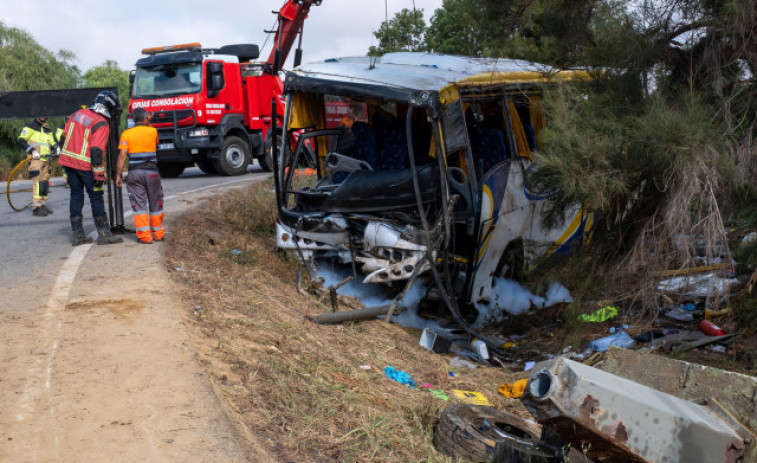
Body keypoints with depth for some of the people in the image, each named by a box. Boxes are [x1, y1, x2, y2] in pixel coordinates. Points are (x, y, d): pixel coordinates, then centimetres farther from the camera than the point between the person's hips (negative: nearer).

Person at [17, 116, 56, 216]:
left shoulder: (48, 130, 19)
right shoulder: (31, 126, -1)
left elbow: (53, 144, 24)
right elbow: (21, 141, -8)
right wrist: (32, 151, -18)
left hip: (46, 160, 7)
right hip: (35, 159, -7)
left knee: (45, 183, 10)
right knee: (38, 182, -13)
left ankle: (43, 205, 21)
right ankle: (36, 208, -12)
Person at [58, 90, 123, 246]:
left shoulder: (78, 113, 10)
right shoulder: (102, 124, -13)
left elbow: (64, 136, 15)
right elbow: (97, 151, -19)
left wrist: (64, 155, 25)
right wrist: (99, 174, -17)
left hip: (68, 161, 7)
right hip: (85, 165, -7)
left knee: (76, 195, 12)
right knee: (96, 197, 2)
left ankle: (78, 234, 14)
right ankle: (104, 234, 5)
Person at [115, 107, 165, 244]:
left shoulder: (126, 134, 0)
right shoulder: (153, 131, 2)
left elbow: (122, 155, -7)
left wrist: (118, 175, -3)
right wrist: (148, 124, 22)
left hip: (135, 172, 0)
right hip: (152, 171, 0)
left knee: (139, 205, 2)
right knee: (155, 204, 12)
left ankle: (145, 236, -3)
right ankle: (158, 233, 20)